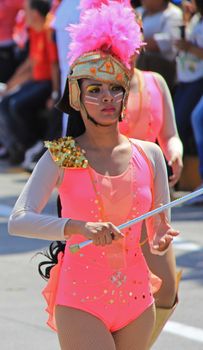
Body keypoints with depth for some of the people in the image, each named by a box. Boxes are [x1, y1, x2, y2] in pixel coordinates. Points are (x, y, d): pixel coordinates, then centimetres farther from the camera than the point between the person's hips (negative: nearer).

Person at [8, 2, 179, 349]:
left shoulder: (149, 155, 5)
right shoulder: (61, 157, -4)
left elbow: (159, 230, 13)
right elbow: (18, 221, -16)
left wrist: (161, 239, -11)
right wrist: (78, 226, -29)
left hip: (136, 301, 4)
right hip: (80, 301, -4)